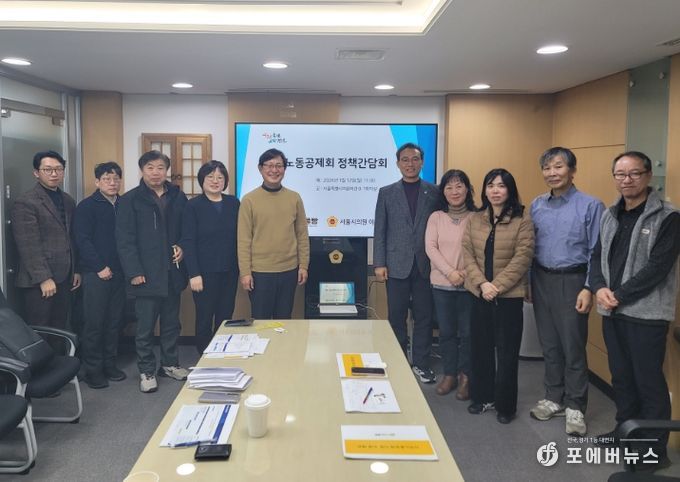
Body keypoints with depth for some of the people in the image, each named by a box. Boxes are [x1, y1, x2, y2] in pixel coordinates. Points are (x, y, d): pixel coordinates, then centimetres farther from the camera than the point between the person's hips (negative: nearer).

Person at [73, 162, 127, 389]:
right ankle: (92, 370, 10)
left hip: (119, 273, 5)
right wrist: (100, 267, -13)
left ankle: (109, 364, 22)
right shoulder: (87, 206, -4)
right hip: (96, 274, -5)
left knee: (114, 321, 10)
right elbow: (82, 240, -10)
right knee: (94, 323, 0)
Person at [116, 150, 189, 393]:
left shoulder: (178, 197, 8)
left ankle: (170, 363, 28)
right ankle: (146, 371, 17)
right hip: (146, 274, -4)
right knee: (145, 327, 4)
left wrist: (182, 247, -4)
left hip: (173, 272, 4)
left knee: (172, 323, 14)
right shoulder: (130, 200, -3)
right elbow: (125, 240, -8)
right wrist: (134, 272, -14)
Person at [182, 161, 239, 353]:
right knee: (204, 318, 6)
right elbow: (188, 242, -7)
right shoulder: (193, 206, -3)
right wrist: (194, 274, -13)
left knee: (225, 317, 9)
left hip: (230, 271, 3)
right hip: (205, 272, -3)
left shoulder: (233, 203, 6)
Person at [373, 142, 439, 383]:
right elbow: (379, 231, 3)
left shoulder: (434, 192, 5)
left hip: (425, 265, 1)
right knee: (397, 318, 7)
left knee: (424, 317, 7)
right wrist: (379, 264, -3)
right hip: (397, 265, 0)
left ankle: (421, 364, 20)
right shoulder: (387, 193, 5)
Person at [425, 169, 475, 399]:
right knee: (446, 332, 10)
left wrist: (467, 271, -18)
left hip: (469, 284, -2)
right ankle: (449, 374, 24)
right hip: (442, 284, 2)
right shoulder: (436, 217, 4)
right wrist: (450, 272, -14)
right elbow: (430, 247, -3)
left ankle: (465, 376, 20)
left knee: (467, 332, 5)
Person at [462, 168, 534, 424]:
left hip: (509, 295, -3)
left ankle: (505, 404, 18)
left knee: (507, 351, 5)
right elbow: (468, 255, 1)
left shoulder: (522, 220, -5)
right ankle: (482, 396, 28)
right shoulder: (474, 220, 7)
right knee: (480, 347, 12)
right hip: (479, 294, 4)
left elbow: (522, 258, -11)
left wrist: (497, 286, -17)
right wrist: (481, 284, -13)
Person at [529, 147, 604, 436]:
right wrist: (528, 282, 8)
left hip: (571, 281, -5)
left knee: (573, 346, 1)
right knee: (549, 344, 14)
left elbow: (596, 252, -8)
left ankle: (575, 407, 16)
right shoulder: (536, 206, 6)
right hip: (541, 280, 5)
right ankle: (554, 399, 29)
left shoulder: (590, 206, -9)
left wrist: (589, 289, -13)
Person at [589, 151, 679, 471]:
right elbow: (597, 256, 11)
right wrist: (599, 288, -8)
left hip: (646, 313, -6)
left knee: (649, 382, 1)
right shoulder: (609, 216, 12)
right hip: (612, 312, 6)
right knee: (621, 377, 17)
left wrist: (619, 295, -16)